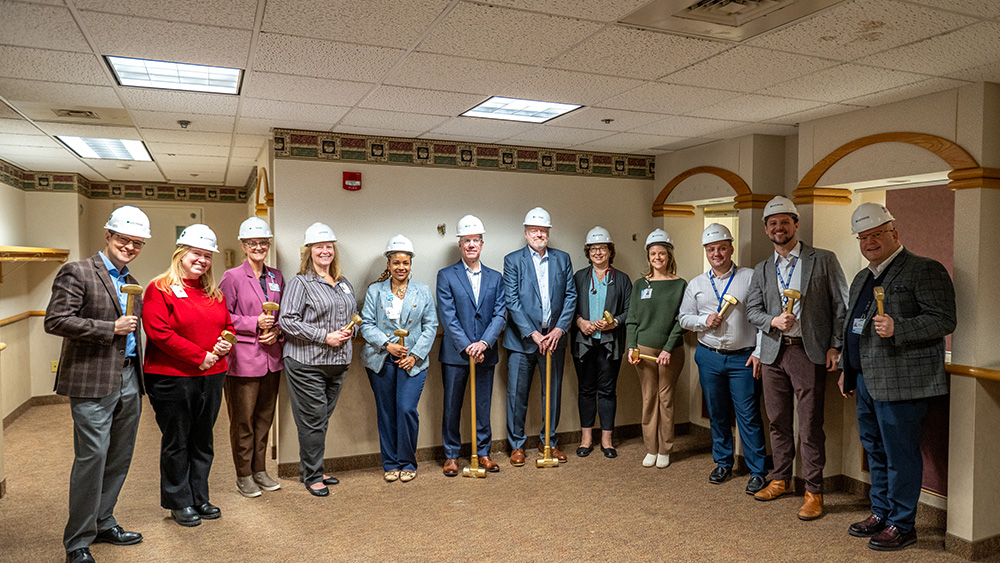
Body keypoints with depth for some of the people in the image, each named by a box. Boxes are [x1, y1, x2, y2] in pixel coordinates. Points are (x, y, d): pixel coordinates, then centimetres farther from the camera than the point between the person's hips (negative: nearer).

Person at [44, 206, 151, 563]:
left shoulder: (129, 282, 16)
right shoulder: (76, 273, -6)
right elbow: (55, 320, -15)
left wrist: (139, 378, 17)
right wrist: (111, 328, -16)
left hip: (128, 381, 7)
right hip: (93, 381, -7)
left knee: (119, 458, 13)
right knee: (92, 457, -5)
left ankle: (103, 523, 29)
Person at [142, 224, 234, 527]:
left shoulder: (214, 293, 13)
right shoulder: (159, 289, -7)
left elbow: (228, 324, 19)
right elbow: (158, 332, -18)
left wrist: (226, 342, -5)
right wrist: (200, 356, -18)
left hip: (211, 377, 6)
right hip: (172, 378, -6)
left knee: (203, 440, 14)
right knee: (176, 442, 7)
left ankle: (199, 498, 28)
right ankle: (179, 502, 21)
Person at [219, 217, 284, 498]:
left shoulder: (276, 277, 11)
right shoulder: (232, 277, -5)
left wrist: (276, 330, -2)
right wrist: (255, 324, -15)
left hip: (271, 357, 5)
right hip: (243, 358, -5)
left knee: (265, 416, 13)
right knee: (243, 419, 3)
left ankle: (260, 470, 27)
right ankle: (244, 475, 17)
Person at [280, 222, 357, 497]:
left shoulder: (344, 284, 15)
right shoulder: (301, 283, -6)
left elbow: (354, 313, 25)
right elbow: (288, 321, -13)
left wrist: (349, 330, 2)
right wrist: (325, 337, -15)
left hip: (338, 362, 6)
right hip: (307, 363, -6)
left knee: (324, 418, 14)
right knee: (313, 420, -1)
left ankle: (314, 470, 28)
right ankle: (311, 475, 14)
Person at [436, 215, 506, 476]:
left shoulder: (495, 277, 8)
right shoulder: (446, 276, 0)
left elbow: (500, 314, 1)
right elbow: (448, 316, -8)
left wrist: (484, 343, -14)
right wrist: (467, 346, -15)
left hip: (485, 353, 2)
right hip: (455, 354, -2)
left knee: (483, 406, 10)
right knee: (452, 406, 6)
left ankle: (483, 453, 24)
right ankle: (451, 455, 20)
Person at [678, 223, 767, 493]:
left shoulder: (750, 278, -1)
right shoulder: (696, 284, 10)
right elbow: (683, 318, 13)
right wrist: (704, 321, -7)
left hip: (743, 358, -3)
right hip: (709, 357, 4)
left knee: (748, 415, -3)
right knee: (716, 413, 12)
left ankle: (758, 471, 8)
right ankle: (723, 462, 27)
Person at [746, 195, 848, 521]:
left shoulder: (823, 260, 1)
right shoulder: (762, 271, 13)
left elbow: (841, 306, -1)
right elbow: (752, 311, 10)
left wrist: (835, 346, -8)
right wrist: (774, 320, -10)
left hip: (809, 351, -4)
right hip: (773, 352, 4)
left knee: (810, 426, -2)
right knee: (778, 421, 13)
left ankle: (813, 491, 10)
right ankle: (781, 479, 28)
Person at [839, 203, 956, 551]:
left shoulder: (925, 270, -8)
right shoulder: (862, 278, 18)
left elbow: (944, 320, -15)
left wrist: (897, 329, -28)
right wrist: (846, 371, 24)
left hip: (900, 383, -8)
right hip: (867, 381, 8)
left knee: (900, 454, 0)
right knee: (875, 451, 17)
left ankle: (902, 525, 14)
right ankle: (880, 513, 31)